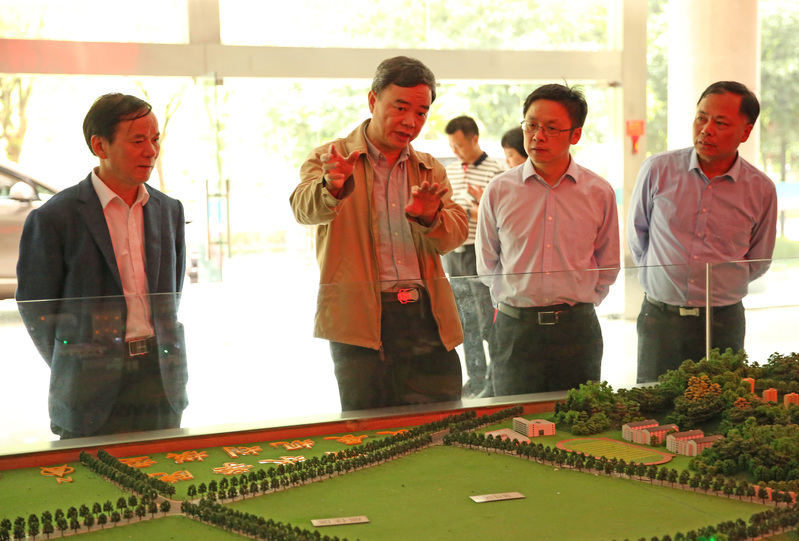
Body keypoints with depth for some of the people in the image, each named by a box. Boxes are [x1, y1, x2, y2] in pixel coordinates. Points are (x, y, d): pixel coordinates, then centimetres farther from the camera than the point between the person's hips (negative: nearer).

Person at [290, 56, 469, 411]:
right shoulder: (329, 159, 4)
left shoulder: (430, 170, 17)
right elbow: (304, 209, -16)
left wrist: (428, 216, -19)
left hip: (427, 319, 4)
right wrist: (331, 188, -40)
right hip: (360, 321, -4)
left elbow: (456, 234, 4)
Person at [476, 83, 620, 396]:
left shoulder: (599, 192, 1)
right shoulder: (499, 191, 0)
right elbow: (486, 264, 12)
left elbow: (608, 265, 13)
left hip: (577, 330, 0)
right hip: (514, 331, 0)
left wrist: (579, 303, 11)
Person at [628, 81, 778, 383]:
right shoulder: (657, 170, -3)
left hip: (724, 322, 0)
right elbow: (636, 235, 12)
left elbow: (757, 262, 13)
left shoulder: (761, 190, -2)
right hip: (659, 320, 0)